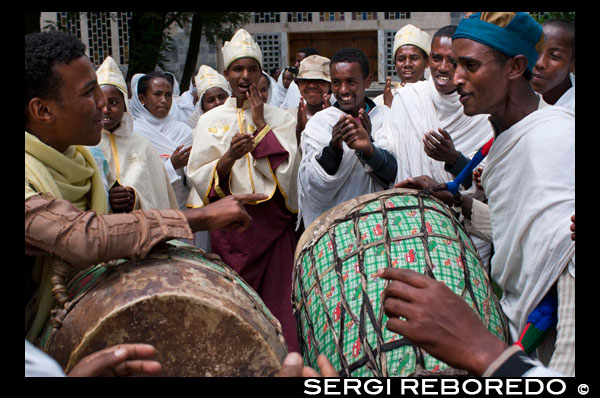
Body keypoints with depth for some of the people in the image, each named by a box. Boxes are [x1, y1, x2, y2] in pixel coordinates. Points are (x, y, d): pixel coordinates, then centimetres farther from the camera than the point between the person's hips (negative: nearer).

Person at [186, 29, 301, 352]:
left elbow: (286, 169, -5)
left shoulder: (280, 119, 8)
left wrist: (261, 124, -6)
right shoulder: (211, 121, 7)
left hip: (273, 223, 0)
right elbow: (198, 178, -1)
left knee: (277, 303, -2)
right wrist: (229, 157, -18)